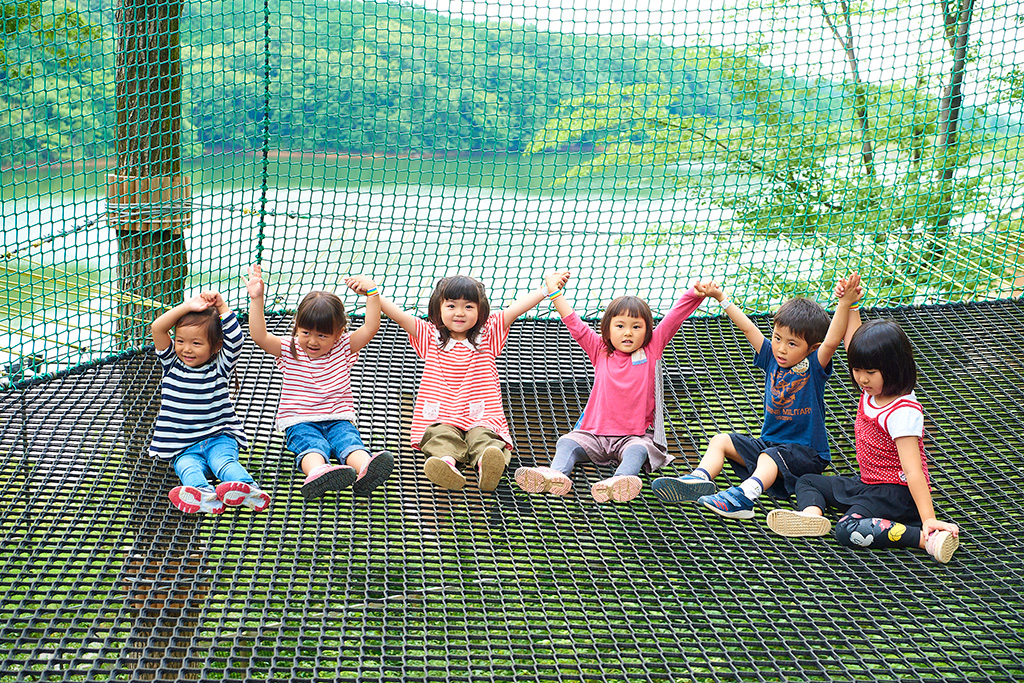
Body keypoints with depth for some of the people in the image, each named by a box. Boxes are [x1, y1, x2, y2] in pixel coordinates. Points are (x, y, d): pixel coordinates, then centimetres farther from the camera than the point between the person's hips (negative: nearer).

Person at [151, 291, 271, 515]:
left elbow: (235, 339, -13)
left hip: (219, 438, -1)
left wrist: (222, 307, -11)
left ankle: (247, 490, -57)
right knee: (188, 468, -29)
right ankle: (205, 495, -58)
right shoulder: (172, 364, 8)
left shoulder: (219, 367, 4)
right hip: (183, 448, 1)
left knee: (224, 462, -31)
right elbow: (157, 328, -4)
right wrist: (188, 307, -10)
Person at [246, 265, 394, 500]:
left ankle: (366, 471, -60)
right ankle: (318, 472, -66)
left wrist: (372, 292, -13)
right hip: (299, 423, -2)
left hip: (339, 419, 2)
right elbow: (259, 336, -10)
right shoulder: (288, 350, 4)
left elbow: (371, 328, -4)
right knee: (313, 446, -33)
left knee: (351, 443, -29)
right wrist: (257, 300, -19)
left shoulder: (344, 348, 7)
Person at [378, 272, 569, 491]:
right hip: (441, 420, 1)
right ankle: (447, 462, -60)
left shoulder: (488, 335, 14)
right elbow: (399, 316, 5)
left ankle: (487, 465, -61)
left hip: (481, 420, -1)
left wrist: (547, 289, 0)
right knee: (441, 437, -32)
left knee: (484, 439, -32)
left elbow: (515, 309, 6)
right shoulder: (430, 337, 14)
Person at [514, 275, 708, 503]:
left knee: (637, 450, -33)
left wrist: (696, 294, -7)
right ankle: (555, 474, -46)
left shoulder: (652, 350, 8)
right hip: (595, 435, 3)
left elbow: (675, 317, 3)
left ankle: (620, 481, -61)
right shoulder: (600, 351, 11)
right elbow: (575, 324, 11)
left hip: (635, 436, -3)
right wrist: (554, 292, 9)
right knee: (566, 442, -19)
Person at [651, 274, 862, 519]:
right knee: (720, 441, -2)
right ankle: (700, 478, -26)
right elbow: (748, 328, 5)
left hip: (806, 453, -7)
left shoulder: (815, 366, -12)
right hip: (769, 442, 7)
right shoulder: (772, 358, 4)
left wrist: (845, 304, -42)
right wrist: (721, 297, 7)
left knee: (769, 458, -35)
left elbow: (832, 341, -30)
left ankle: (745, 495, -59)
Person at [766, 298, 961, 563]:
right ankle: (812, 513, -19)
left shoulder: (903, 412, -25)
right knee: (807, 481, 17)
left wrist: (928, 519, -37)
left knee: (847, 531, -31)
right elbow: (856, 340, 15)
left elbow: (913, 471, -32)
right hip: (868, 483, 10)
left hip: (897, 492, -10)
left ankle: (928, 538, -37)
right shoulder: (871, 391, 0)